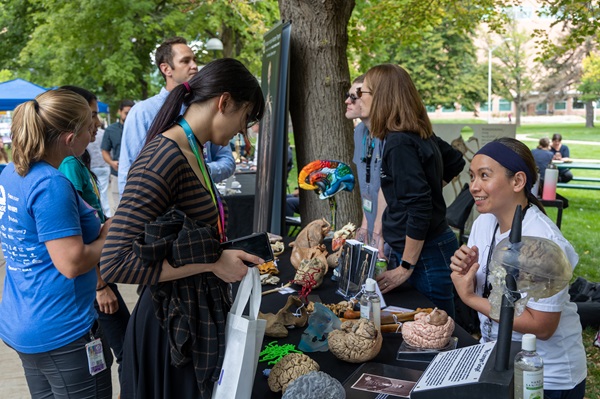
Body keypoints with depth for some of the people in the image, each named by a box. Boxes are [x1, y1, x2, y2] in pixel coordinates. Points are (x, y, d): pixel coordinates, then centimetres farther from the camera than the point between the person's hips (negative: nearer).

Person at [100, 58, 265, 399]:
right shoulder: (162, 160, -24)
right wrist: (211, 262, -24)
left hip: (203, 316, 9)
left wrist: (230, 252, 8)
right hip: (174, 323, -9)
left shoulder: (194, 153, 6)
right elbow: (116, 263, -28)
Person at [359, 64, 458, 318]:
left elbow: (419, 207, -22)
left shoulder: (400, 143, -18)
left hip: (425, 255, -10)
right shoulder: (420, 135, 10)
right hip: (436, 245, 10)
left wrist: (406, 268, -17)